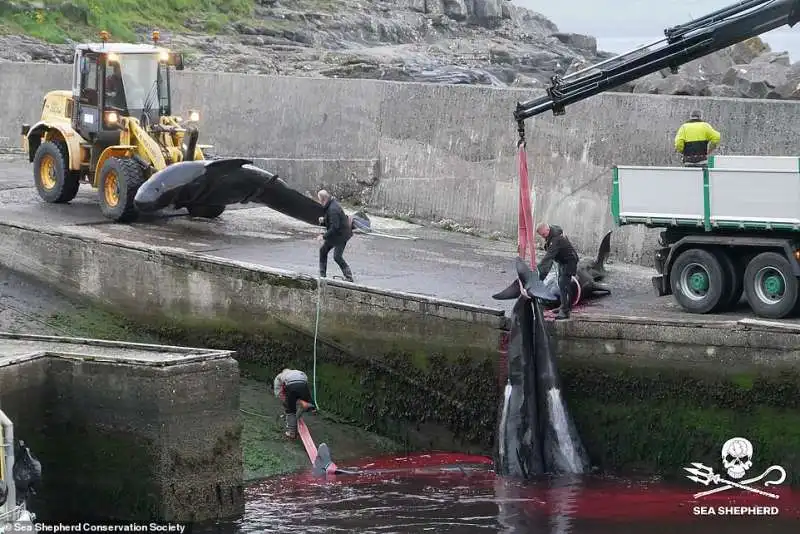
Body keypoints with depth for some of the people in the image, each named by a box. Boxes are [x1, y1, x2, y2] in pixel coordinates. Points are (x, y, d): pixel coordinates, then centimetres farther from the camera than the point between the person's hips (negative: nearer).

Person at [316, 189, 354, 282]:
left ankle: (349, 277, 0)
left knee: (337, 257, -9)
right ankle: (322, 275, 21)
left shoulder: (333, 209, -28)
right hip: (334, 234, 11)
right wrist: (323, 220, 0)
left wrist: (324, 236, -22)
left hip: (341, 235, -11)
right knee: (323, 250, 14)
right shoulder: (331, 205, 4)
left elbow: (334, 227, -30)